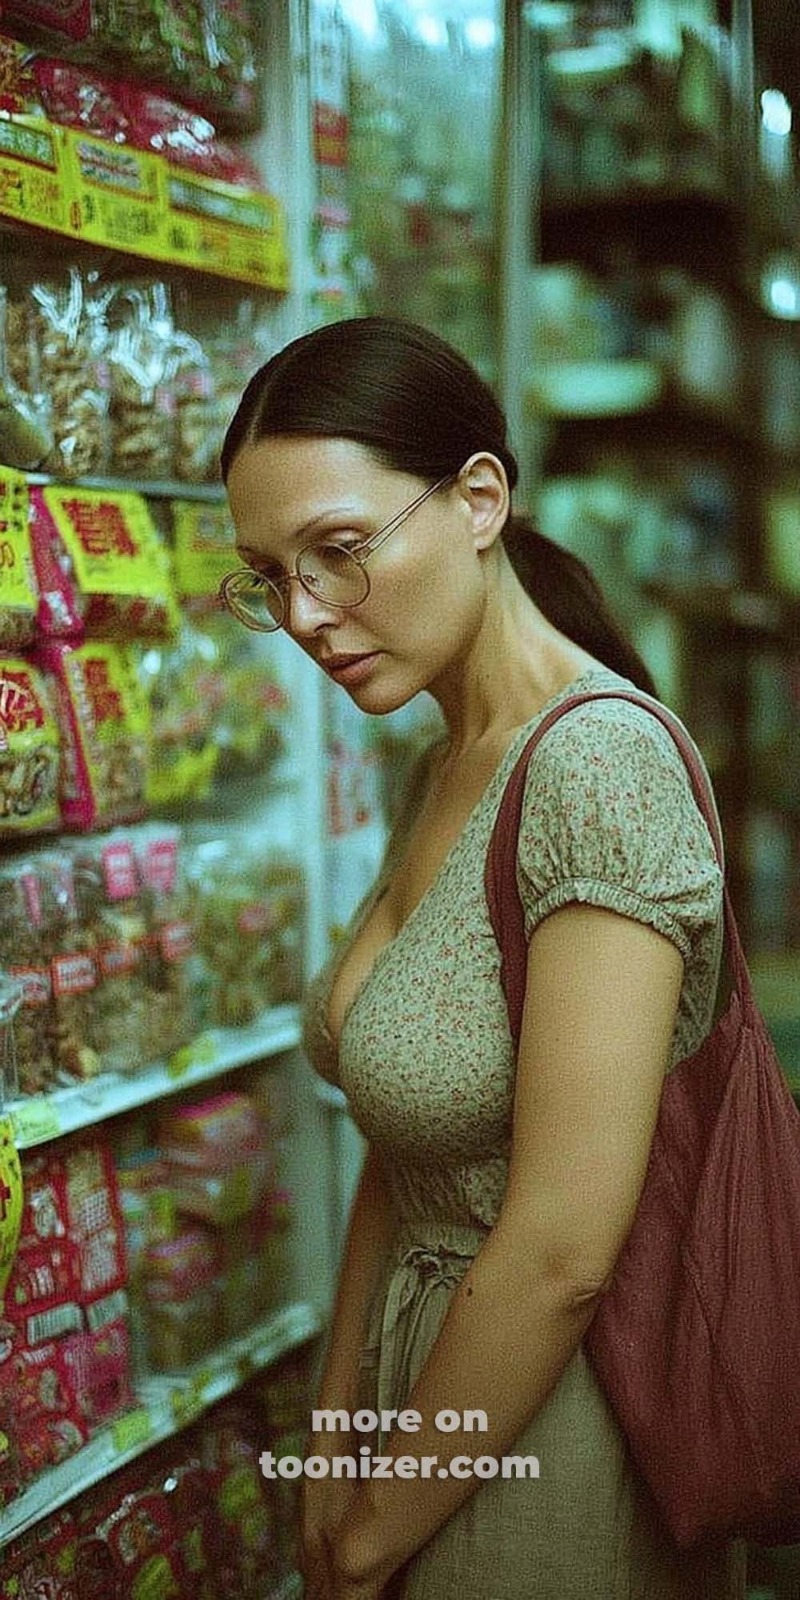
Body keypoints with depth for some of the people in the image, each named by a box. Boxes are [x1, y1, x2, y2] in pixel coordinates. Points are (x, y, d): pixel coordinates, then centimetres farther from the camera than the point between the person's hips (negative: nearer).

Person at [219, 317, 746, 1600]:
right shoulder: (440, 775, 4)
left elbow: (562, 1251, -26)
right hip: (443, 1375, 8)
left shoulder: (601, 768, -24)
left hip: (554, 1430, -8)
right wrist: (339, 1443, 4)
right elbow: (403, 1138, 6)